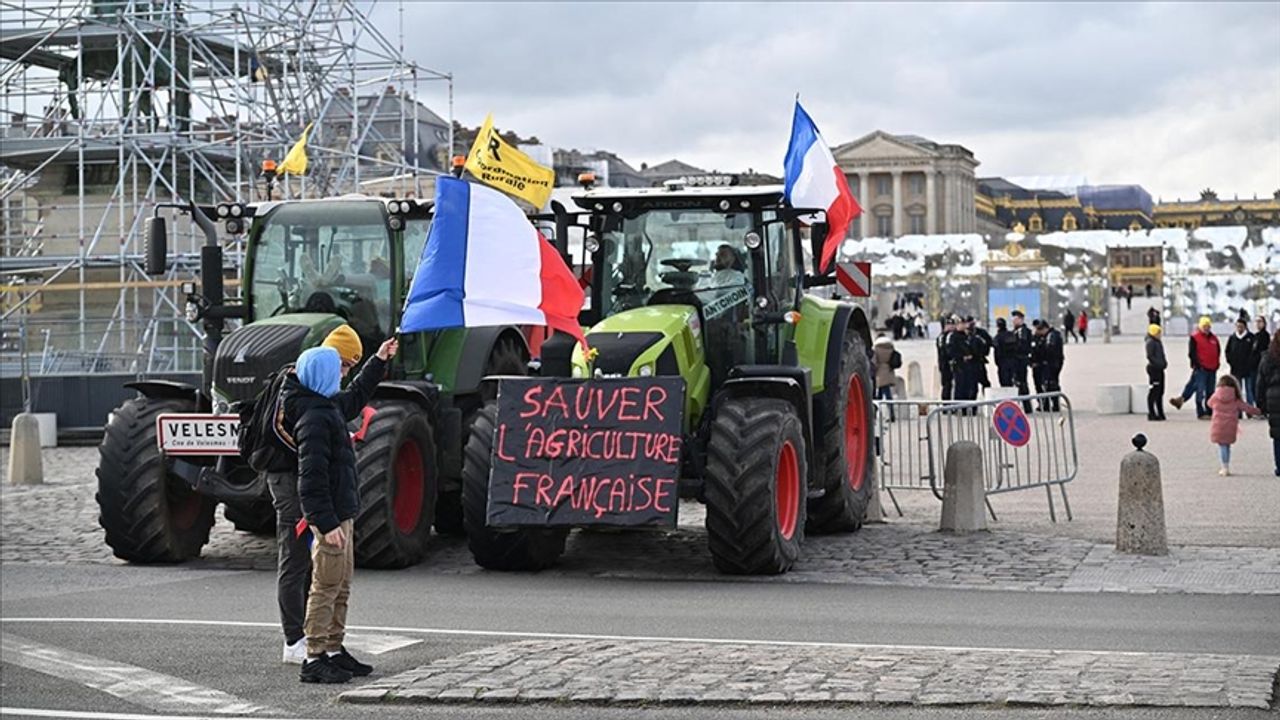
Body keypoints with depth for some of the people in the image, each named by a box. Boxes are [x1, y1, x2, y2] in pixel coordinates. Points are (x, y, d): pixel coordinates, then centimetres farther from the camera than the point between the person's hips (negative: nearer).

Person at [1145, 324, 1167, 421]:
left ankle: (1160, 413, 21)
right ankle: (1151, 414, -4)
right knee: (1154, 391, -8)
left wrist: (1165, 362, 8)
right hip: (1154, 369, -10)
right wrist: (1159, 364, -22)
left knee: (1160, 391, 14)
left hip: (1160, 369, 10)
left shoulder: (1158, 342, 19)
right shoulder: (1150, 342, -11)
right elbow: (1150, 356, -19)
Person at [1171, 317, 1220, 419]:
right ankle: (1201, 413, -7)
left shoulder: (1214, 338, 14)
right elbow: (1192, 353, -8)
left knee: (1210, 392, 9)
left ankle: (1210, 412, 14)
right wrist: (1198, 364, -14)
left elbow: (1217, 352, 21)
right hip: (1201, 369, -6)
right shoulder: (1195, 338, -4)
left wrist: (1216, 364, 10)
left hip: (1212, 369, 6)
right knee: (1200, 391, -8)